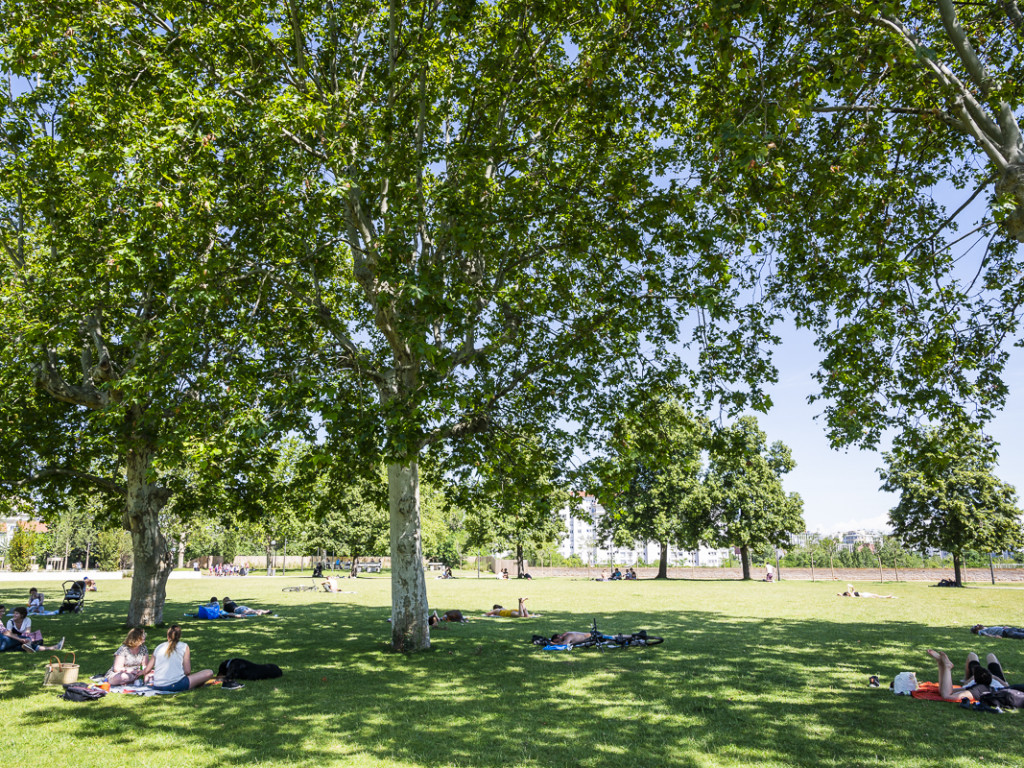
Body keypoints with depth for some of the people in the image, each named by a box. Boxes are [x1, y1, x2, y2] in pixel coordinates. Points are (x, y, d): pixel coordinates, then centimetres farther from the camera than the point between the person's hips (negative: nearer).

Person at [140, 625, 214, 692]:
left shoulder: (159, 647, 15)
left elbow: (146, 670, 16)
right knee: (209, 672, 4)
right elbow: (187, 671, -2)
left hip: (157, 686, 4)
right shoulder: (184, 646, 5)